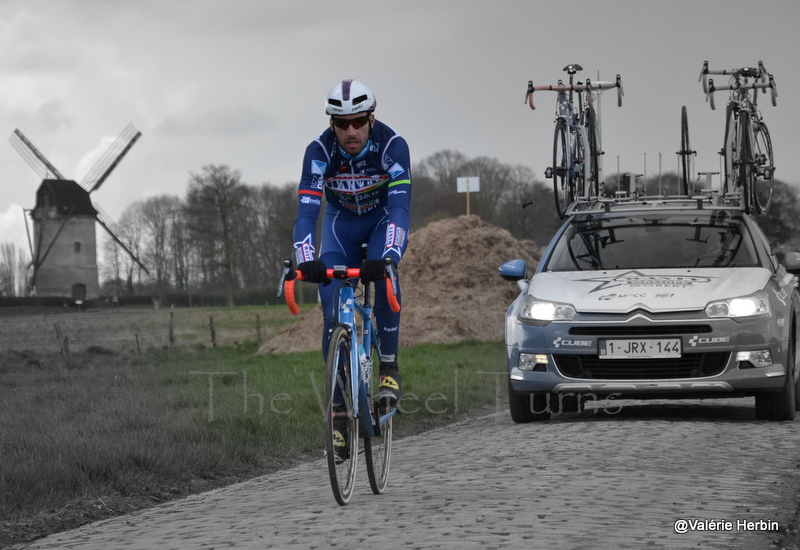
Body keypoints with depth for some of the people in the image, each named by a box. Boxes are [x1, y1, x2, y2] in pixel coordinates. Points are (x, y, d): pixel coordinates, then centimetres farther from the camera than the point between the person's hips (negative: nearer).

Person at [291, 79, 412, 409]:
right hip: (341, 221, 1)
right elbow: (307, 211, -36)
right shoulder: (319, 151, -28)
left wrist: (387, 257, -58)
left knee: (383, 273, -33)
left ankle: (389, 366, -20)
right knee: (332, 305, -16)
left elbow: (400, 206, -41)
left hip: (384, 218, -1)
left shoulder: (392, 146, -32)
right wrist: (306, 260, -54)